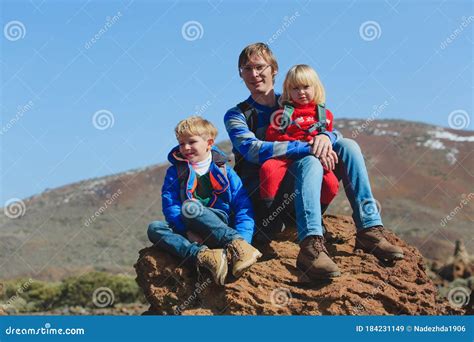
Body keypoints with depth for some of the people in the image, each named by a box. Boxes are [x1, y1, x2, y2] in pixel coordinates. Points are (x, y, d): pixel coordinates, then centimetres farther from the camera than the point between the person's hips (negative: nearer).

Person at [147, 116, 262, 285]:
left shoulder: (224, 171, 10)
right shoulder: (175, 172, 13)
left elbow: (243, 207, 1)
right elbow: (169, 206, -1)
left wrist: (241, 241, -17)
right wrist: (189, 232, -20)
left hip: (222, 225, -2)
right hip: (189, 230, 2)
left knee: (191, 207, -30)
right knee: (154, 228, -25)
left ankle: (237, 245, -45)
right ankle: (203, 255, -46)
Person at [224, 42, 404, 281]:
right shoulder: (236, 116, 2)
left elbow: (333, 132, 8)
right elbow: (253, 150, -18)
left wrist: (325, 137, -20)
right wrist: (308, 148, -27)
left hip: (298, 187, 5)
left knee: (347, 146, -14)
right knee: (310, 161, -33)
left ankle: (369, 230, -23)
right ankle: (310, 246, -53)